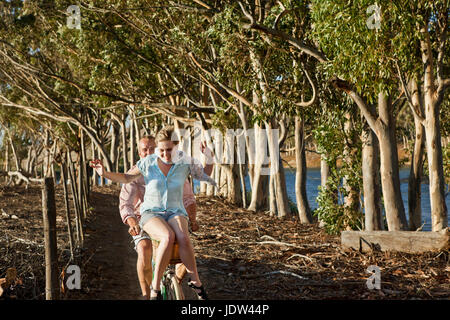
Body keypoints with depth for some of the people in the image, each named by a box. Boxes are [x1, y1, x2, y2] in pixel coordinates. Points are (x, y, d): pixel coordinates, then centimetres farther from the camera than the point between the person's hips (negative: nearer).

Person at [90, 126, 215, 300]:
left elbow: (205, 174, 16)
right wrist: (105, 173, -6)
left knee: (183, 238, -36)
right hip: (151, 214, -1)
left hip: (175, 213, 1)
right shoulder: (148, 163, -2)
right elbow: (126, 178, 10)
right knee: (168, 237, -37)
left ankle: (195, 281, -17)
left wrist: (209, 157, -3)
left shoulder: (184, 162, 0)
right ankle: (155, 288, -26)